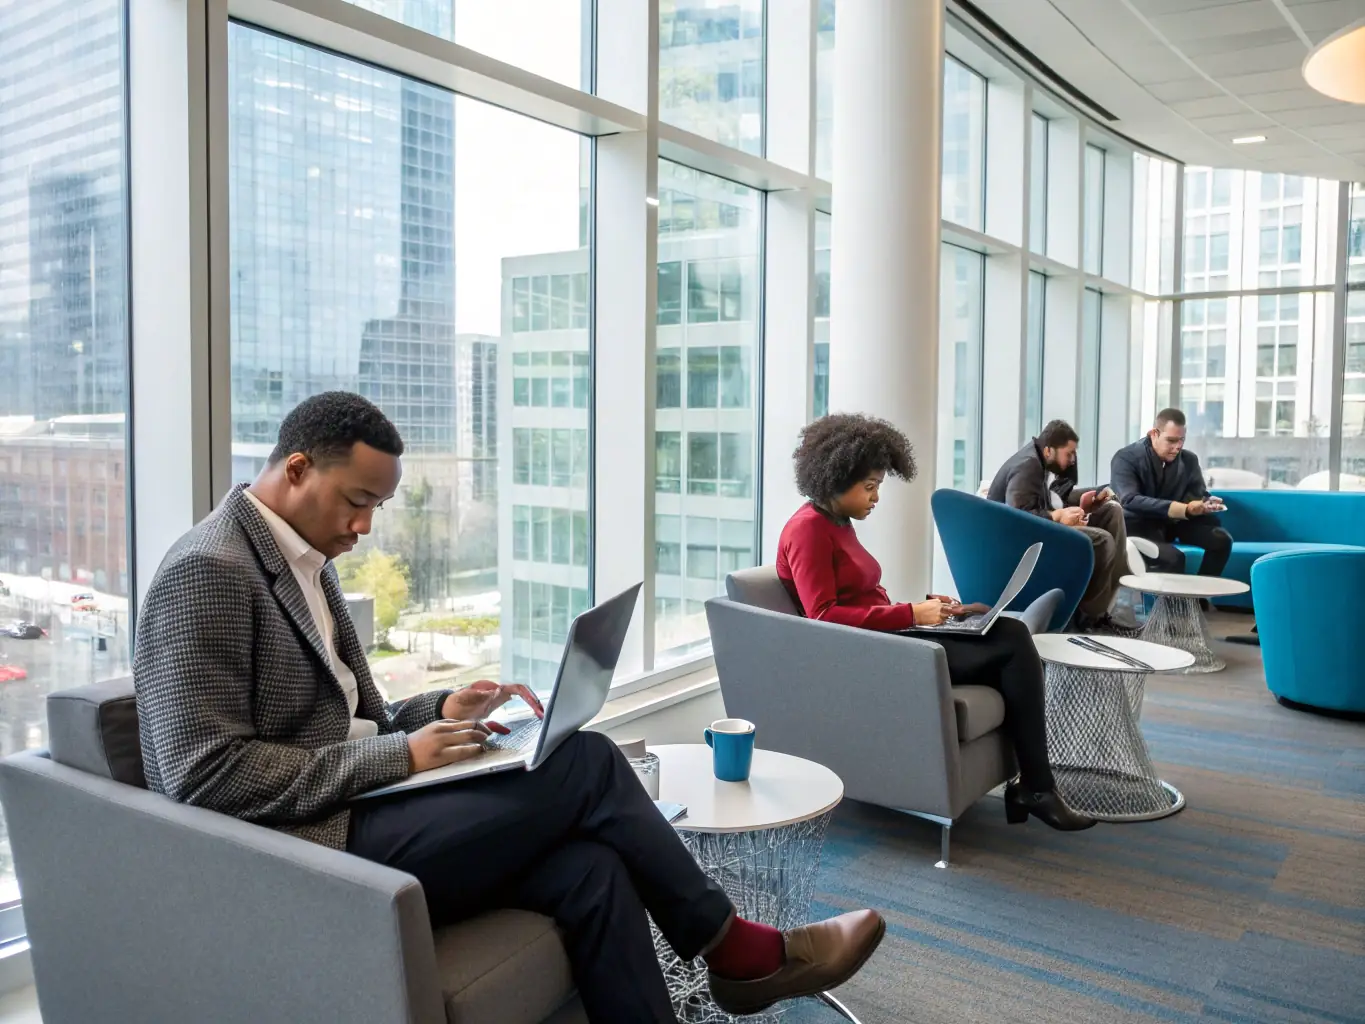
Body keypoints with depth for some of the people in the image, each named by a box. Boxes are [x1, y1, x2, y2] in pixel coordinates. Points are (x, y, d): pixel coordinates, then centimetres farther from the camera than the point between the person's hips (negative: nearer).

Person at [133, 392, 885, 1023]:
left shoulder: (303, 561, 14)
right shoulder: (207, 574, -14)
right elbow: (204, 776, -20)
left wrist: (437, 713, 0)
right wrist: (398, 755, -19)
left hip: (338, 822, 8)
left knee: (586, 866, -15)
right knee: (584, 762, -15)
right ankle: (734, 950, 4)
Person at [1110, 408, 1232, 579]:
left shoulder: (1189, 459, 4)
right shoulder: (1126, 458, -14)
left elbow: (1199, 495, 10)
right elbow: (1130, 500, -28)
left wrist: (1207, 503, -19)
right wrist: (1182, 509, -37)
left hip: (1173, 523, 6)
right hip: (1137, 526, -6)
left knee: (1221, 539, -16)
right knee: (1173, 558, -32)